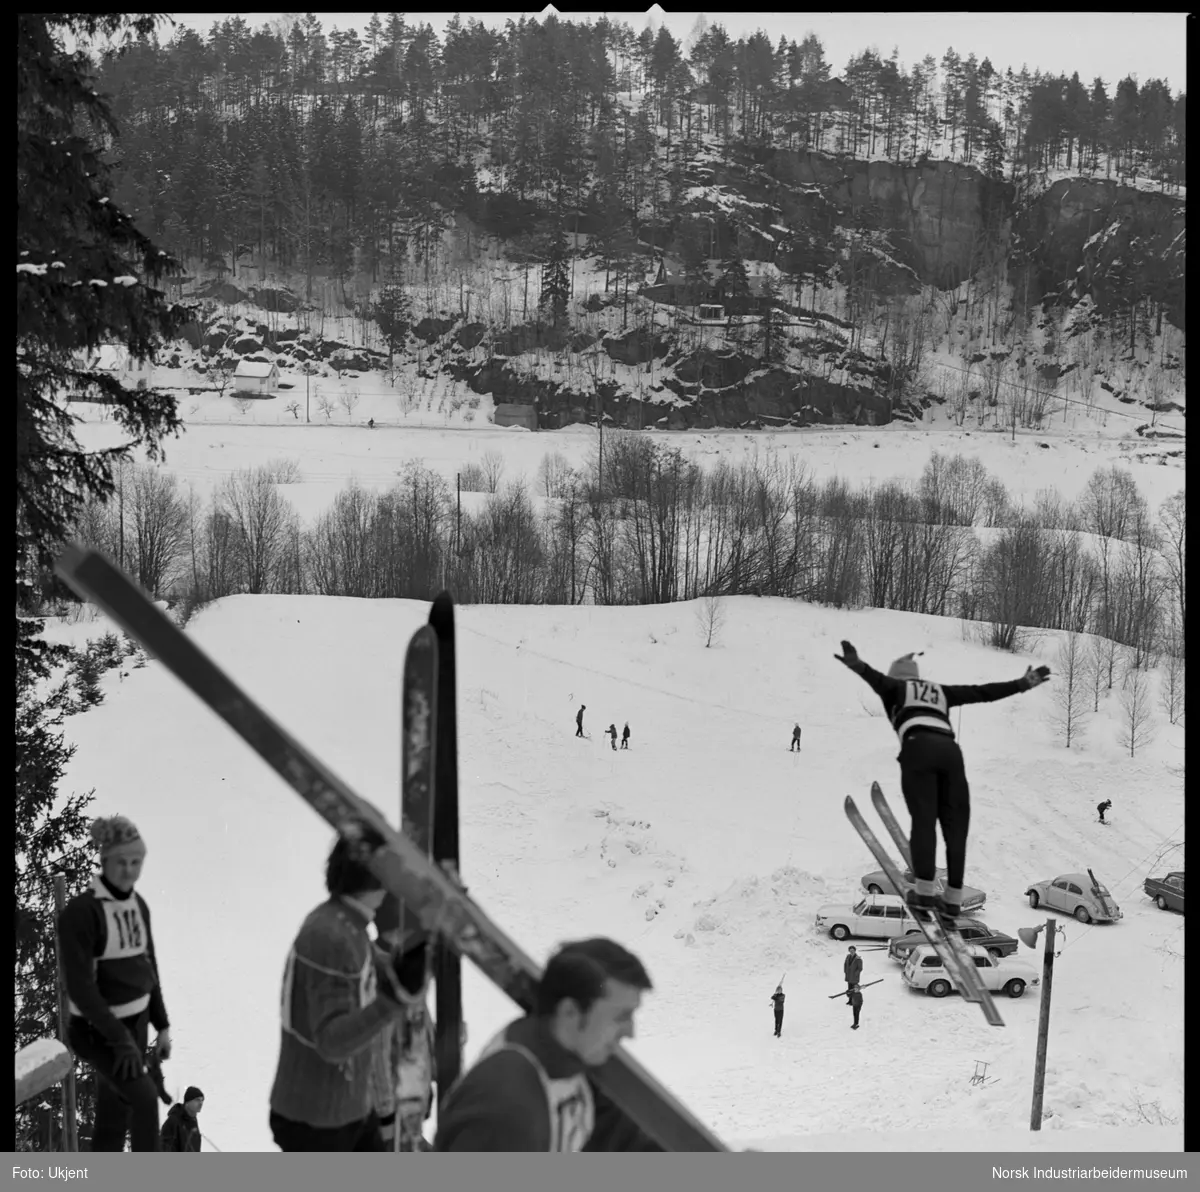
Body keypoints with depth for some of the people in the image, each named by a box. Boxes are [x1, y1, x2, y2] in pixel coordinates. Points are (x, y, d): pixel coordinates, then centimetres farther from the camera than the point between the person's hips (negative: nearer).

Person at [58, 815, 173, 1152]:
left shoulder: (138, 905, 3)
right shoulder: (81, 911, -21)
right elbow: (79, 985, -23)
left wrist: (162, 1025, 10)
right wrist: (120, 1039, -24)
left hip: (133, 1021, 7)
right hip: (96, 1029, -7)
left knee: (115, 1116, 12)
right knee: (145, 1098, -19)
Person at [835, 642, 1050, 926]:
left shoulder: (896, 687, 24)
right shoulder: (939, 690, 35)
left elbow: (879, 680, 0)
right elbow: (982, 692, 32)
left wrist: (858, 666, -20)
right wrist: (1022, 684, 39)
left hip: (918, 746, -3)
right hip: (949, 749, 3)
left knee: (923, 818, -6)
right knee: (955, 822, 3)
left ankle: (925, 891, -18)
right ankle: (952, 900, -3)